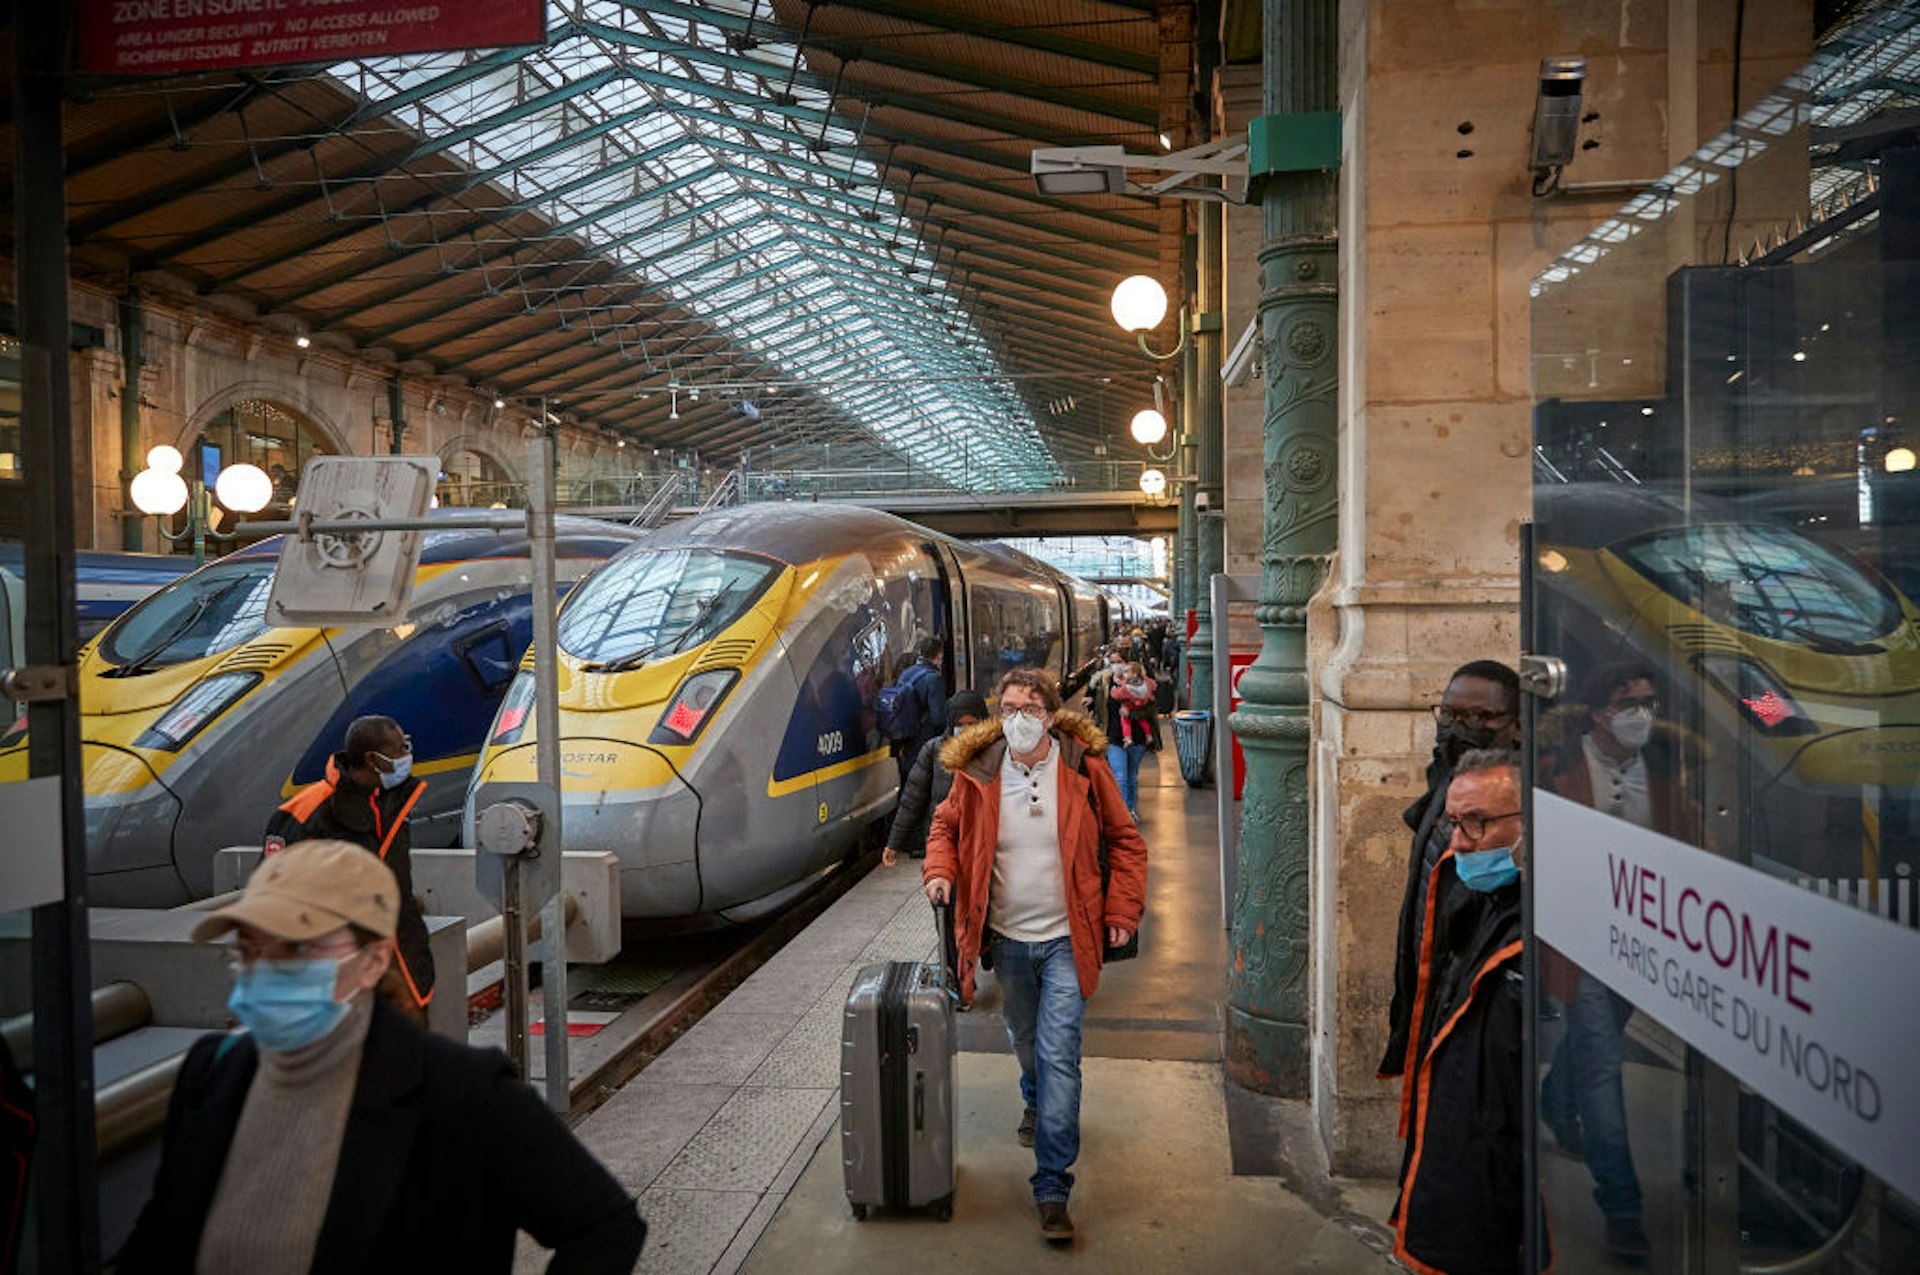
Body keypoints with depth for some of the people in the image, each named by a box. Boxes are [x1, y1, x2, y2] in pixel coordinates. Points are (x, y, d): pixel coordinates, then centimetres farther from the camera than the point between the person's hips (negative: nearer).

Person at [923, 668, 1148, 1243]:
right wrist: (940, 869, -8)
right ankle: (1037, 1102, 56)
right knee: (1024, 1040, 23)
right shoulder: (975, 774, -6)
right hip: (1006, 937, 3)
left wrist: (1121, 911, -4)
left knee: (1058, 1054, -9)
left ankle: (1052, 1188, -2)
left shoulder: (1085, 769, -10)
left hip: (1065, 939, -3)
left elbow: (1124, 842, 1)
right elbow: (946, 825, 12)